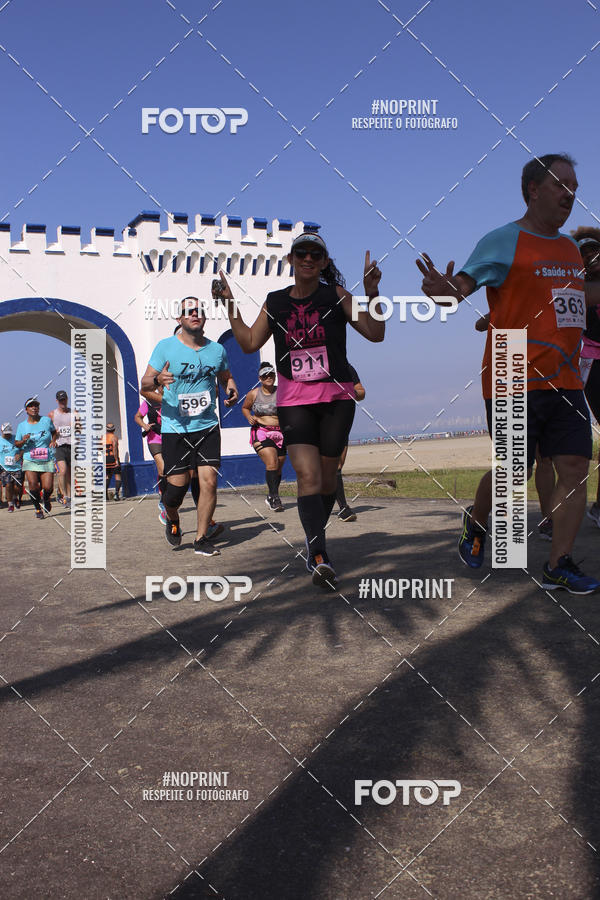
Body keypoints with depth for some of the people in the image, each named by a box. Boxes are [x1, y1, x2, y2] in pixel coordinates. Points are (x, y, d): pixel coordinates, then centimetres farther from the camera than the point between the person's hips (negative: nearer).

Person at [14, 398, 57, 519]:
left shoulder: (47, 420, 3)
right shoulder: (22, 425, 4)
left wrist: (53, 441, 2)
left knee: (48, 488, -8)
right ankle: (38, 508, 6)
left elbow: (54, 431, 22)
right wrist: (23, 441, -12)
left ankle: (45, 499, 30)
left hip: (47, 460, 0)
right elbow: (16, 444, 10)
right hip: (30, 461, 0)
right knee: (33, 485, -17)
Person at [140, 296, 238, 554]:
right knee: (177, 485, -2)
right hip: (174, 429, -2)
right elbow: (144, 383, -3)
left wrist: (232, 391, 2)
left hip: (207, 426, 2)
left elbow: (226, 378, 24)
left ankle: (201, 539, 6)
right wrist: (158, 380, -26)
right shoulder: (166, 347, -3)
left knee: (209, 481, -7)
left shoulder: (217, 349, 7)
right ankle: (172, 520, 32)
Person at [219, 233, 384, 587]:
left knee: (327, 478, 6)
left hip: (336, 398, 0)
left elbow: (375, 334, -2)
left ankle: (314, 545, 27)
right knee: (308, 476, -16)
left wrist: (372, 293, -15)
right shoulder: (275, 302, 9)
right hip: (294, 401, 0)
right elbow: (250, 343, 13)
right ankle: (320, 557, -23)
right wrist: (230, 304, 8)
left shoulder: (335, 295, 2)